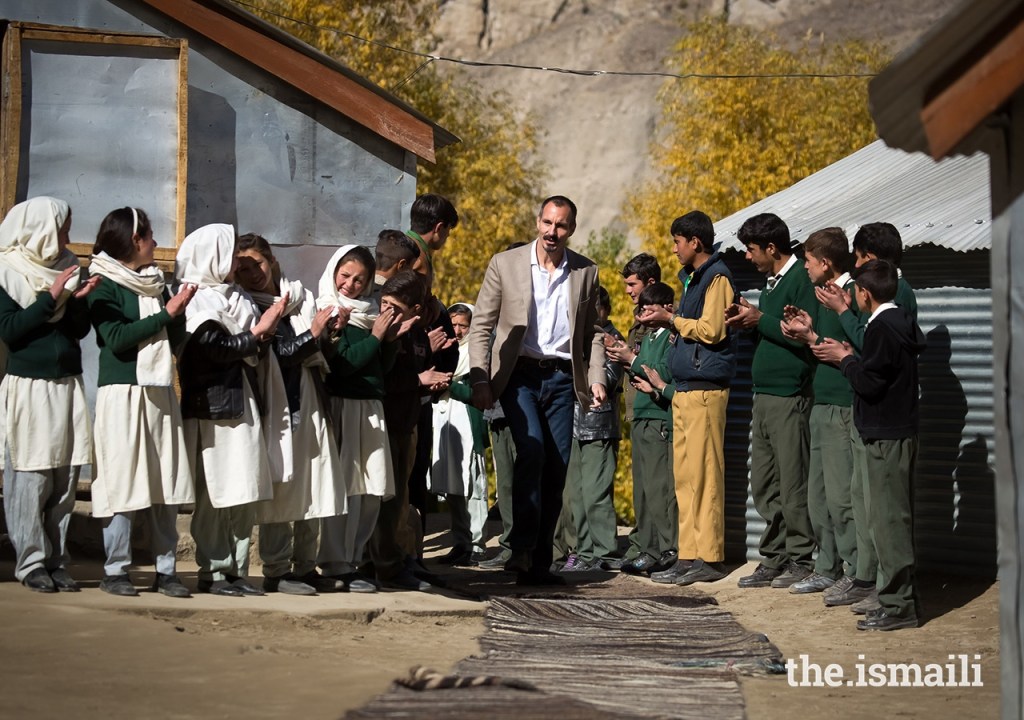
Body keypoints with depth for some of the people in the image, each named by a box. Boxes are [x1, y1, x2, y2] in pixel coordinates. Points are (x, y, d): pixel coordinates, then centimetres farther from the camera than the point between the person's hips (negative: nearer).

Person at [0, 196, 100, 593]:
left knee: (65, 479, 3)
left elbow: (81, 330, 10)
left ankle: (56, 560, 8)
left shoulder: (66, 266, 11)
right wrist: (51, 297, -15)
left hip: (67, 385, 5)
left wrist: (78, 300, -8)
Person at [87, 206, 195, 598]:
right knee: (122, 484, -5)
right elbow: (117, 339, -14)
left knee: (167, 485, 3)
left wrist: (179, 312, -1)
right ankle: (115, 570, 1)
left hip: (161, 393, 6)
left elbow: (177, 342, 15)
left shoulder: (156, 284, 17)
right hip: (123, 393, -6)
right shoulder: (105, 286, -1)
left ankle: (166, 569, 7)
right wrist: (166, 313, -12)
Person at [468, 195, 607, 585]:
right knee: (531, 449, -23)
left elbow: (592, 332, 15)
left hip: (562, 378, 3)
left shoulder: (586, 272, 8)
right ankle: (522, 546, -18)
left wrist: (596, 378, 2)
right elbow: (481, 325, 2)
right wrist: (480, 380, -9)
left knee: (556, 468, 0)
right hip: (519, 374, -3)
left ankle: (539, 560, 8)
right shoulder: (505, 264, 1)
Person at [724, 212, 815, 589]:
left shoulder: (801, 279, -11)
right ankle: (774, 559, 17)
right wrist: (747, 320, 5)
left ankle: (800, 561, 3)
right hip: (764, 398, 10)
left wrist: (760, 319, -13)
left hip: (789, 398, -10)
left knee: (792, 486, -4)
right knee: (764, 487, 11)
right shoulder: (771, 282, 17)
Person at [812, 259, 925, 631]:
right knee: (895, 516, 14)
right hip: (898, 431, 10)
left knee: (887, 518, -8)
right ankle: (902, 596, 20)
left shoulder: (883, 327, -16)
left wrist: (845, 359, -5)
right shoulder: (901, 321, 14)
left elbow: (869, 383, -20)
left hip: (887, 436, -10)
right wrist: (852, 357, 11)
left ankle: (897, 604, -7)